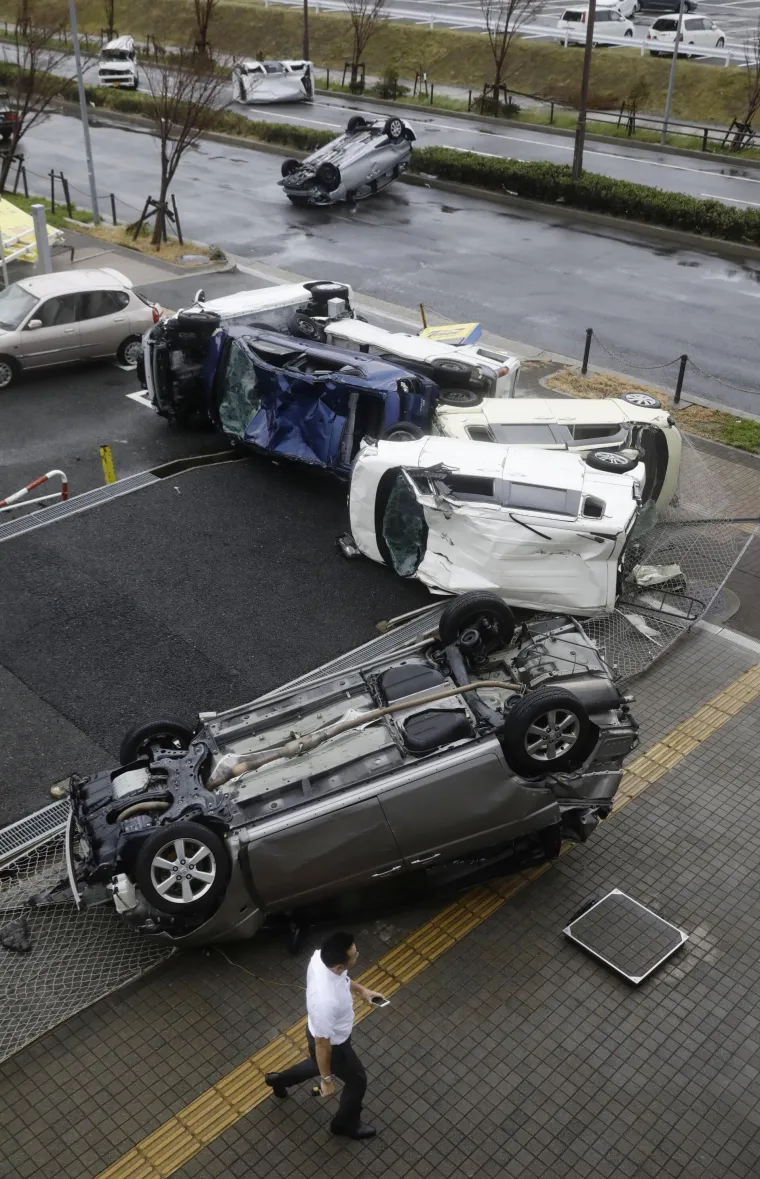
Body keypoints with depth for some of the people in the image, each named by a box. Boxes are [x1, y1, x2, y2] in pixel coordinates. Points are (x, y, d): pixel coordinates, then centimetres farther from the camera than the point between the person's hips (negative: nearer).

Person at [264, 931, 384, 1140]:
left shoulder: (321, 956, -27)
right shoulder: (326, 1001, -46)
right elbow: (322, 1044, -29)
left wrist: (361, 989, 4)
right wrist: (326, 1080, -15)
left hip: (323, 1029, 7)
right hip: (332, 1044, -7)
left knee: (321, 1064, 37)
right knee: (357, 1080, 21)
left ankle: (279, 1080, 60)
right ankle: (346, 1124, 49)